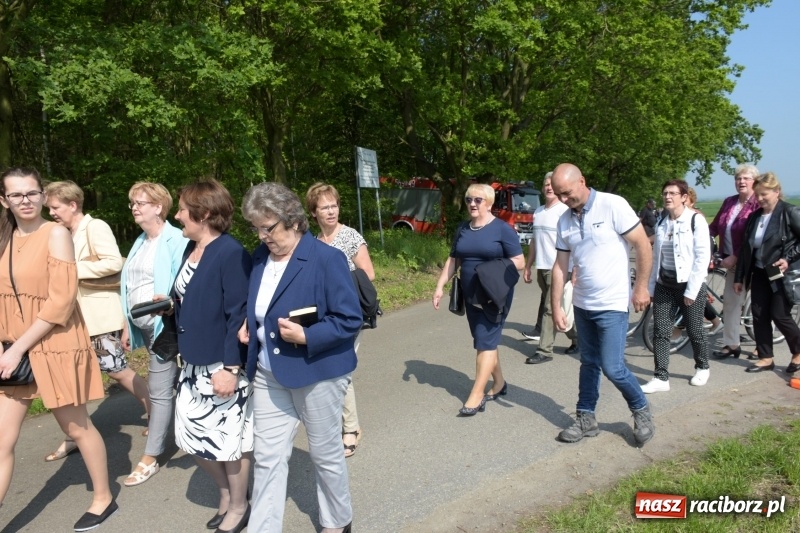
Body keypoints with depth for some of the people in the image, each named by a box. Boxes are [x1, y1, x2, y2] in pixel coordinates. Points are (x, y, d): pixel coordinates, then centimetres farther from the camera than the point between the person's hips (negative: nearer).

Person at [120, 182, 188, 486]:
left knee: (159, 389, -2)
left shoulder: (175, 241, -14)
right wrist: (126, 326, 16)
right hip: (142, 325, 8)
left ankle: (150, 458, 7)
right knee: (174, 382, 19)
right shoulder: (140, 243, 12)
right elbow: (130, 289, 16)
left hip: (164, 324, -8)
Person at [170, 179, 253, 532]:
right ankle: (226, 493, 37)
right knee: (192, 434, 15)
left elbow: (239, 314, -21)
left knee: (229, 436, 6)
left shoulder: (230, 254, -18)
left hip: (222, 365, -9)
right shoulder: (191, 249, 8)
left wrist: (230, 367, -22)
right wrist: (170, 306, 3)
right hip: (194, 363, 9)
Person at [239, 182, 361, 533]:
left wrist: (305, 336, -27)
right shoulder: (260, 258, 4)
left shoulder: (326, 258, -17)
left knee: (325, 454, 13)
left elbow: (350, 319, -17)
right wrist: (248, 324, 0)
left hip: (317, 372, -5)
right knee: (267, 458, 7)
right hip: (269, 375, 5)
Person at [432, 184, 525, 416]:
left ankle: (476, 395, -6)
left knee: (485, 343, -8)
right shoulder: (462, 230, 9)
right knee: (486, 342, 14)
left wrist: (495, 270, -22)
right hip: (471, 297, 6)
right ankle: (499, 383, 30)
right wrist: (440, 286, 5)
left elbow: (519, 262, -9)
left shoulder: (502, 229, -8)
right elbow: (453, 261, 13)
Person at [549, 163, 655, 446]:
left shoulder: (613, 205, -14)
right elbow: (560, 265, 6)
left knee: (612, 367, -5)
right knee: (589, 363, 15)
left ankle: (641, 411, 21)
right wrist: (556, 306, 3)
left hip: (612, 305, -6)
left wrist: (641, 287, -9)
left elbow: (643, 246, -10)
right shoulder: (564, 220, 3)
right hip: (582, 304, 6)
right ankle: (586, 419, 27)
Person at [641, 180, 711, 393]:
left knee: (695, 330, 9)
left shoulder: (696, 220, -8)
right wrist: (650, 287, 8)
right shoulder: (661, 222, 8)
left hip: (689, 285, -5)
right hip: (664, 285, 5)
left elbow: (703, 257, -12)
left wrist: (692, 290, -15)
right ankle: (661, 377, 4)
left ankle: (702, 368, 33)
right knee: (660, 331, -1)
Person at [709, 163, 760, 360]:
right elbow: (714, 227, 7)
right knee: (730, 301, 8)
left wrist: (735, 257, -20)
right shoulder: (729, 202, 9)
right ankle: (731, 344, 17)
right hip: (732, 261, 7)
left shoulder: (758, 204, -12)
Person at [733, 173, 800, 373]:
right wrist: (739, 277, 10)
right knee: (759, 316, 6)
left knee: (780, 316, -3)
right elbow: (745, 248, 11)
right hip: (760, 274, 6)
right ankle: (765, 358, 17)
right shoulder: (754, 217, 8)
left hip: (782, 275, -6)